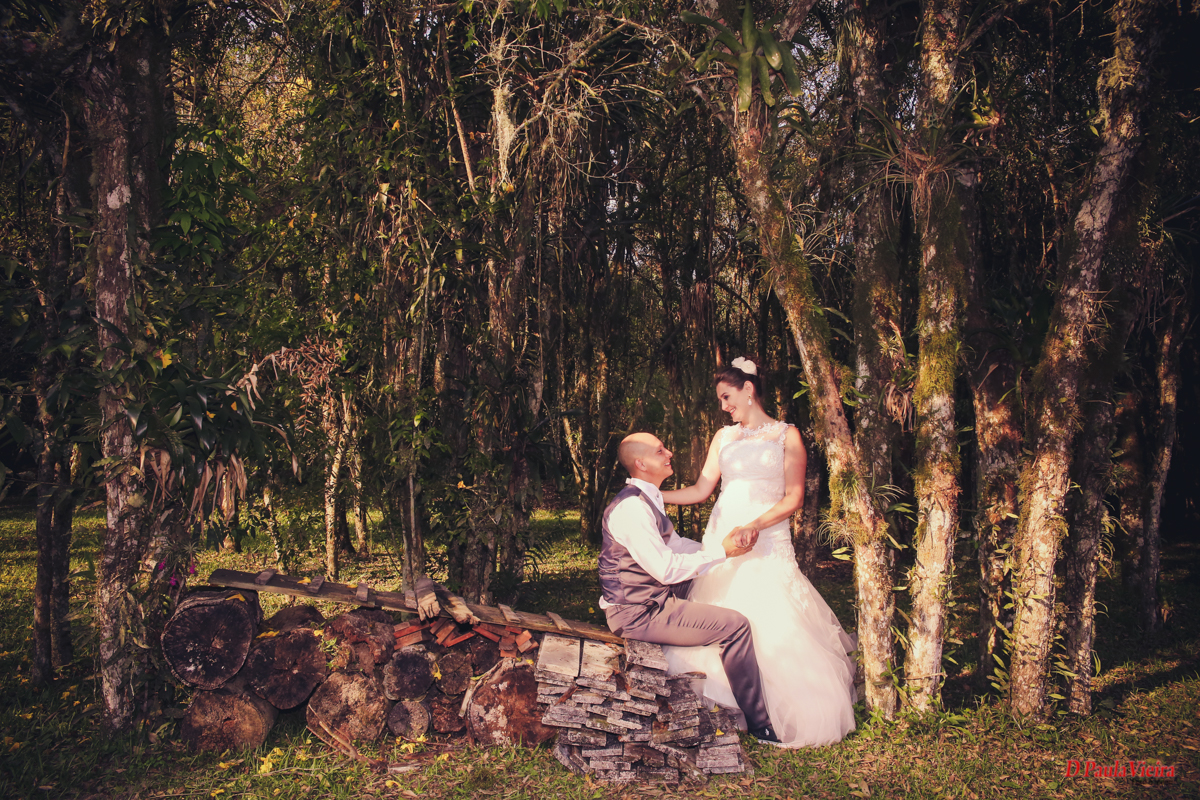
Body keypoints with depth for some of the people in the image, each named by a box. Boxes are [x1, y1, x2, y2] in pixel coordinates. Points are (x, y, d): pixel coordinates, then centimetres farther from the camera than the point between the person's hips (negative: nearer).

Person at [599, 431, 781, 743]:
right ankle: (760, 724, -3)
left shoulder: (647, 500, 12)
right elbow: (666, 568, -24)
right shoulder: (631, 507, -21)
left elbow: (677, 545, 17)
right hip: (638, 614, -11)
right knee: (735, 626, -14)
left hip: (648, 600, 11)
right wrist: (722, 551, -16)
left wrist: (730, 544, 7)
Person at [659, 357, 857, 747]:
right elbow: (701, 489, 12)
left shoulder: (786, 435, 3)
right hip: (722, 539, 4)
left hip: (768, 543, -4)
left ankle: (793, 714, 3)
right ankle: (728, 711, 6)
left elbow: (794, 498, -5)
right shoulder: (723, 437, 15)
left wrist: (754, 527, -18)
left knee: (775, 627, -9)